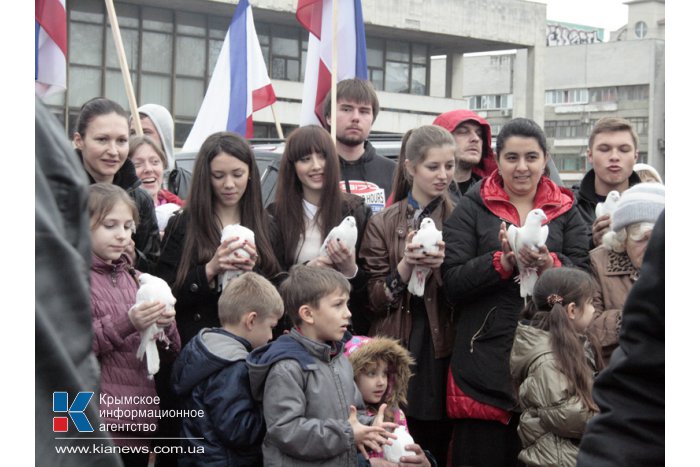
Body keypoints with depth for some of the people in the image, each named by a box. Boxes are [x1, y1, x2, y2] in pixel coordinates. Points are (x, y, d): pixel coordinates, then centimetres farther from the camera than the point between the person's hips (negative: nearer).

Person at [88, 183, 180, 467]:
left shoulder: (134, 278, 14)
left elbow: (170, 353, 15)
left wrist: (165, 325, -6)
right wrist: (125, 324, -23)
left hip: (140, 419, 6)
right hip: (97, 423, -5)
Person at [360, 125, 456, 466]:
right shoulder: (383, 224, 8)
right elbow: (374, 300, 3)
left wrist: (444, 266, -14)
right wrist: (406, 265, -13)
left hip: (444, 351, 0)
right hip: (397, 351, 0)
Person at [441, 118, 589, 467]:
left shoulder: (566, 212, 14)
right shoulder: (471, 209, 7)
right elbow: (452, 282, -3)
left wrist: (549, 264, -17)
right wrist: (503, 261, -16)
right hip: (485, 357, -2)